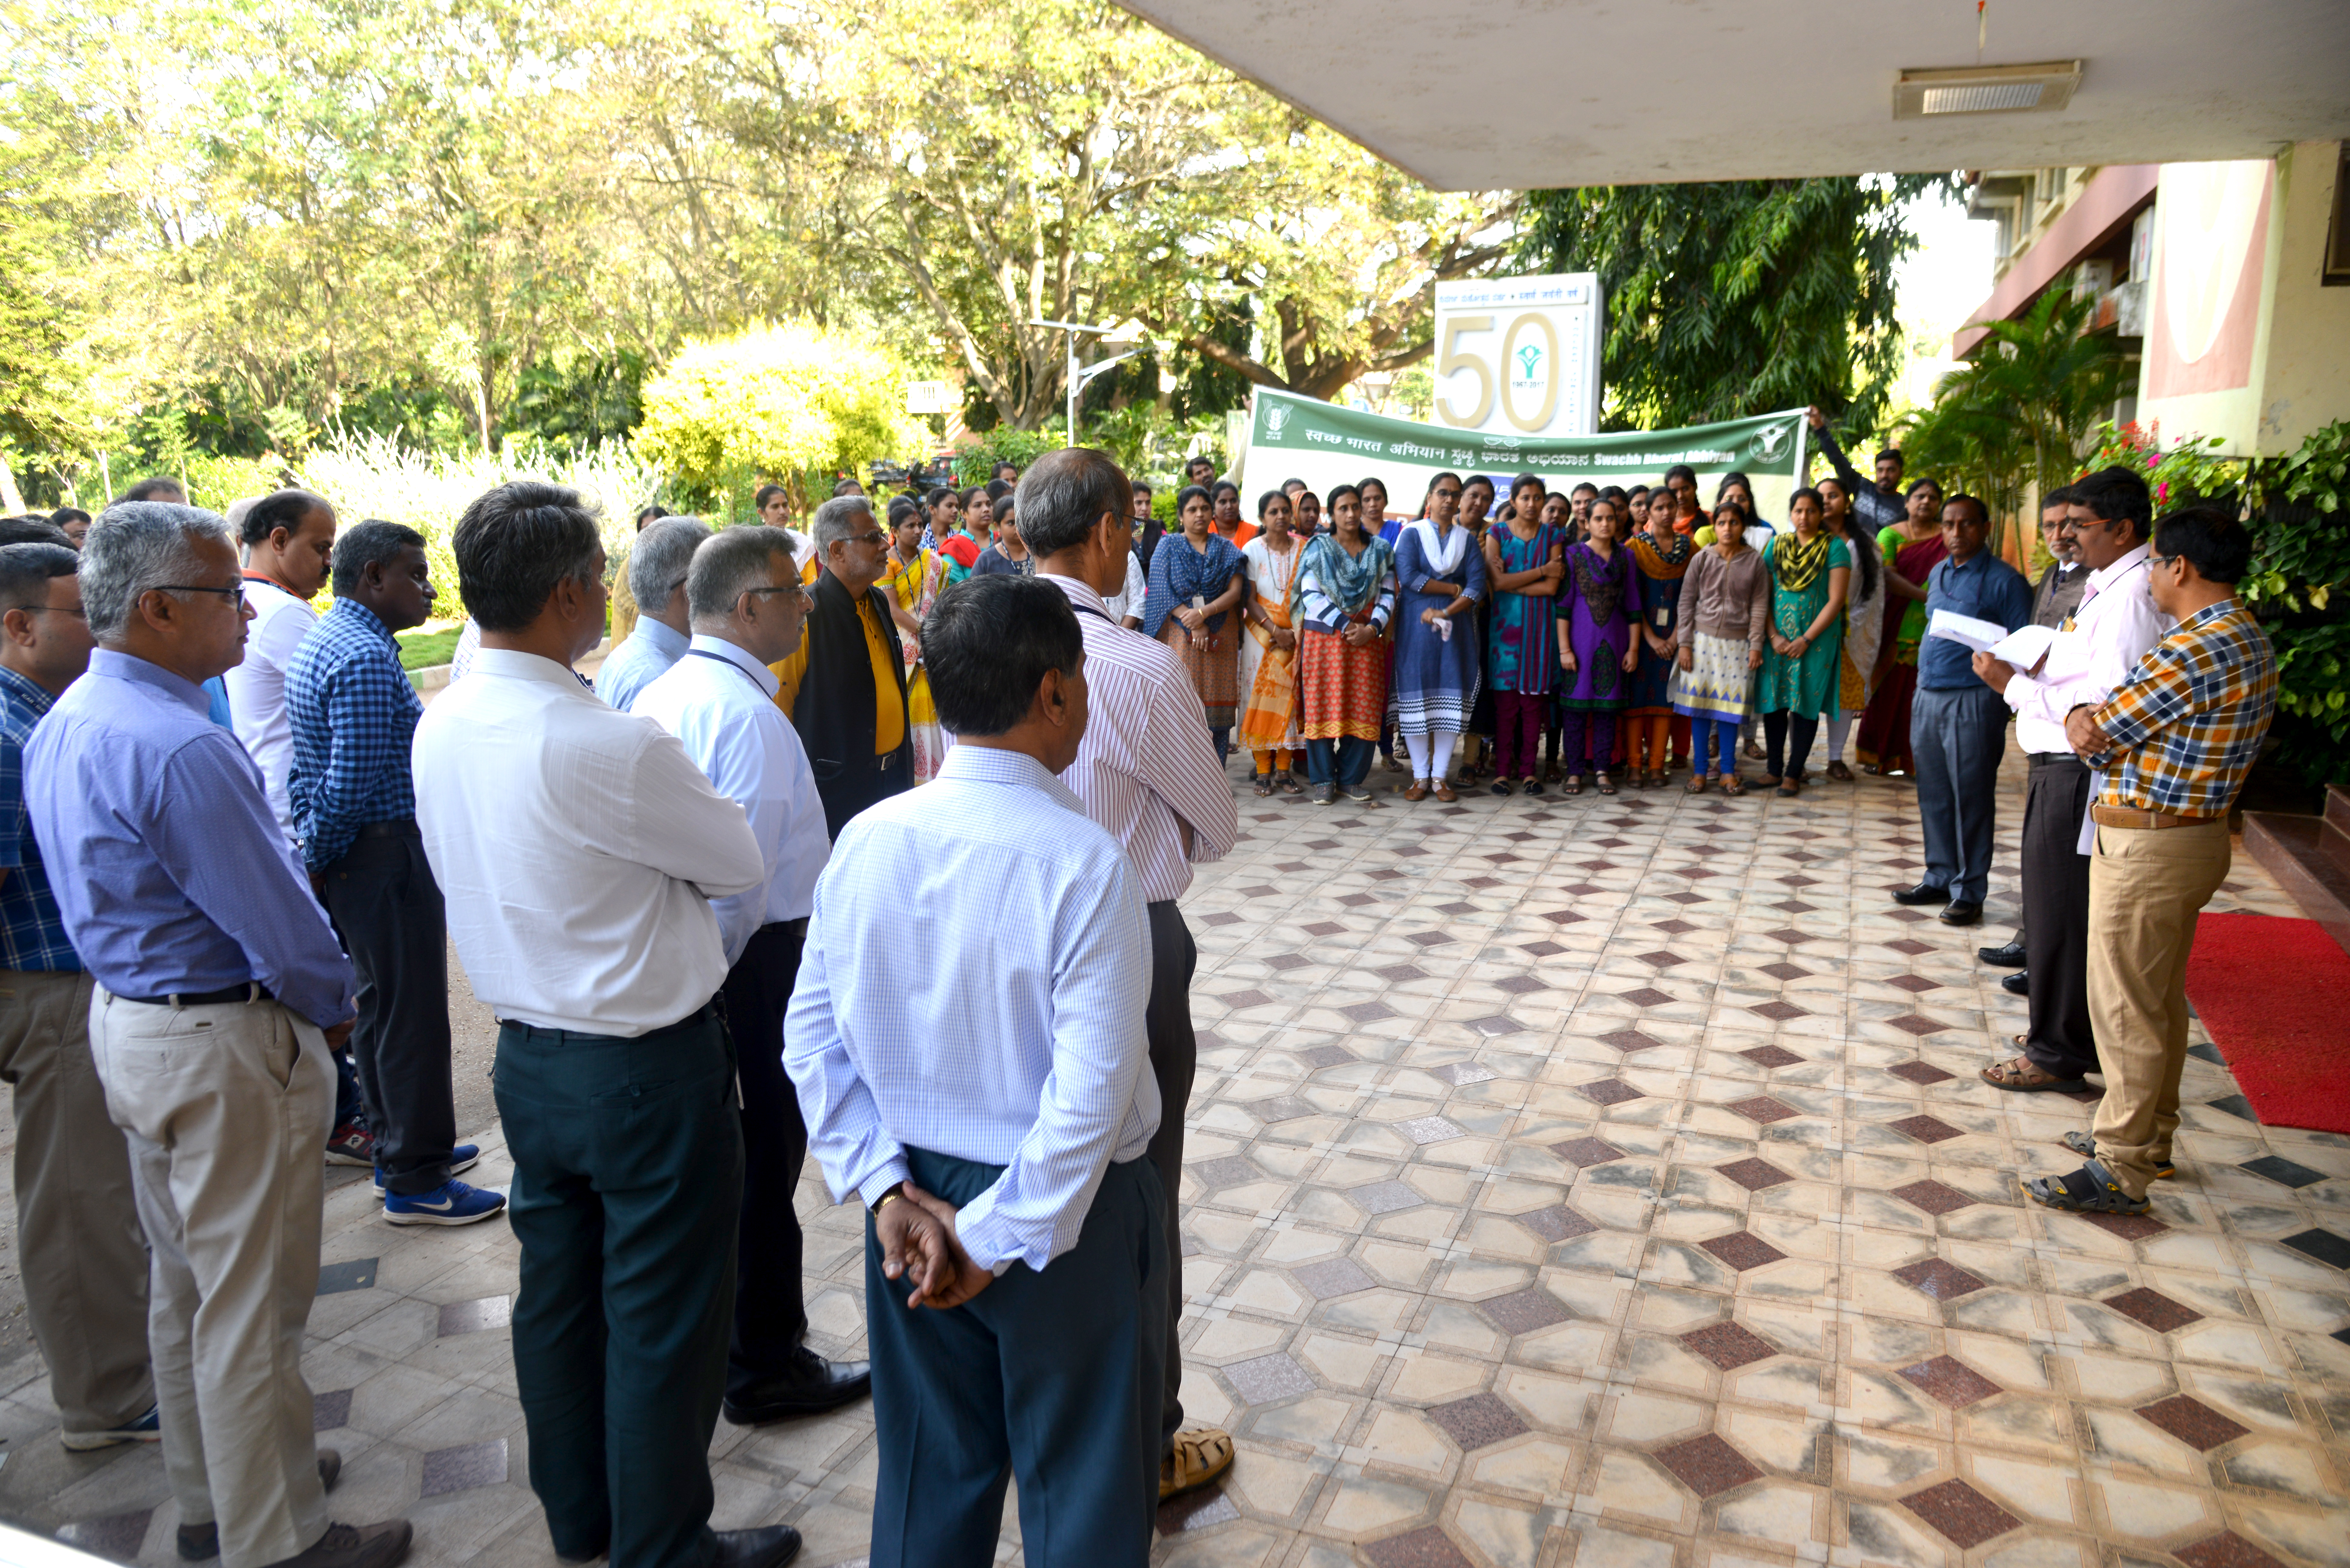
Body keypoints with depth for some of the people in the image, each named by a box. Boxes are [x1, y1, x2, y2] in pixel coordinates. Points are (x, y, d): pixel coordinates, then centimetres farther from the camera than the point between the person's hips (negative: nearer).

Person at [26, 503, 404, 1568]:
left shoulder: (64, 724, 6)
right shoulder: (179, 748, -26)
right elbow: (278, 919, -23)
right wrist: (333, 1004, -4)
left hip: (124, 1019, 10)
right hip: (223, 1047, -10)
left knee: (185, 1279, 22)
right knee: (251, 1304, 3)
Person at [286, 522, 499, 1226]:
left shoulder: (323, 641, 14)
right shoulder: (367, 659, -20)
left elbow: (308, 767, 15)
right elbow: (354, 783, -23)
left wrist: (312, 847, 12)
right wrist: (317, 859, -10)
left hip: (349, 857, 11)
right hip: (386, 857, -11)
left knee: (380, 1004, 19)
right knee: (414, 1015, -1)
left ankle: (399, 1148, 33)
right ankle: (416, 1182, 9)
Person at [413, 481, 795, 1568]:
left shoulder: (440, 724, -1)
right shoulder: (603, 746, -26)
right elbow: (742, 863, -13)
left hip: (528, 1057, 8)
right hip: (647, 1062, -8)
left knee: (557, 1292, 21)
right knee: (664, 1317, 9)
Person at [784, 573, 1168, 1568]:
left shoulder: (866, 839, -8)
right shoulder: (1086, 863, -24)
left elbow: (813, 1040, -3)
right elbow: (1093, 1094, -24)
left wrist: (884, 1187, -2)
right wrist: (1002, 1239, -14)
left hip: (918, 1196, 5)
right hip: (1064, 1211, -5)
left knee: (928, 1472, 24)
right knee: (1080, 1486, 18)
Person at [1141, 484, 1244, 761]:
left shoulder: (1227, 549, 11)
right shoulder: (1168, 548, 8)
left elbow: (1235, 591, 0)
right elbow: (1163, 593, -2)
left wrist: (1204, 613, -16)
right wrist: (1194, 625, -13)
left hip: (1219, 637, 1)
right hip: (1178, 635, -1)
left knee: (1217, 706, -2)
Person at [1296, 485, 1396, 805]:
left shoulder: (1380, 550, 11)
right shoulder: (1318, 548, 4)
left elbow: (1388, 594, 6)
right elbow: (1311, 595, -5)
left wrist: (1372, 628, -11)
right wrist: (1346, 625, -13)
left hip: (1367, 639, 2)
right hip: (1324, 637, -2)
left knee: (1364, 709, 0)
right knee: (1323, 707, -3)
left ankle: (1351, 779, 8)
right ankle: (1323, 780, 5)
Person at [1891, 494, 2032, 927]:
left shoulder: (2004, 580, -7)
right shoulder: (1938, 574, 15)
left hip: (1973, 700, -7)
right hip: (1928, 696, 7)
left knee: (1970, 798, -1)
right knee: (1933, 795, 11)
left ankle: (1969, 892, 7)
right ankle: (1940, 879, 23)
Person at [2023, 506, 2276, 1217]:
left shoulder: (2193, 652, -24)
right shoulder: (2251, 640, 10)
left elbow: (2100, 738, -17)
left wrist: (2082, 719, 2)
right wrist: (2090, 717, -2)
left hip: (2147, 847, -10)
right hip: (2198, 835, 10)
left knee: (2125, 1010, -1)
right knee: (2163, 1001, 20)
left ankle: (2120, 1172, 7)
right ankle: (2150, 1137, 33)